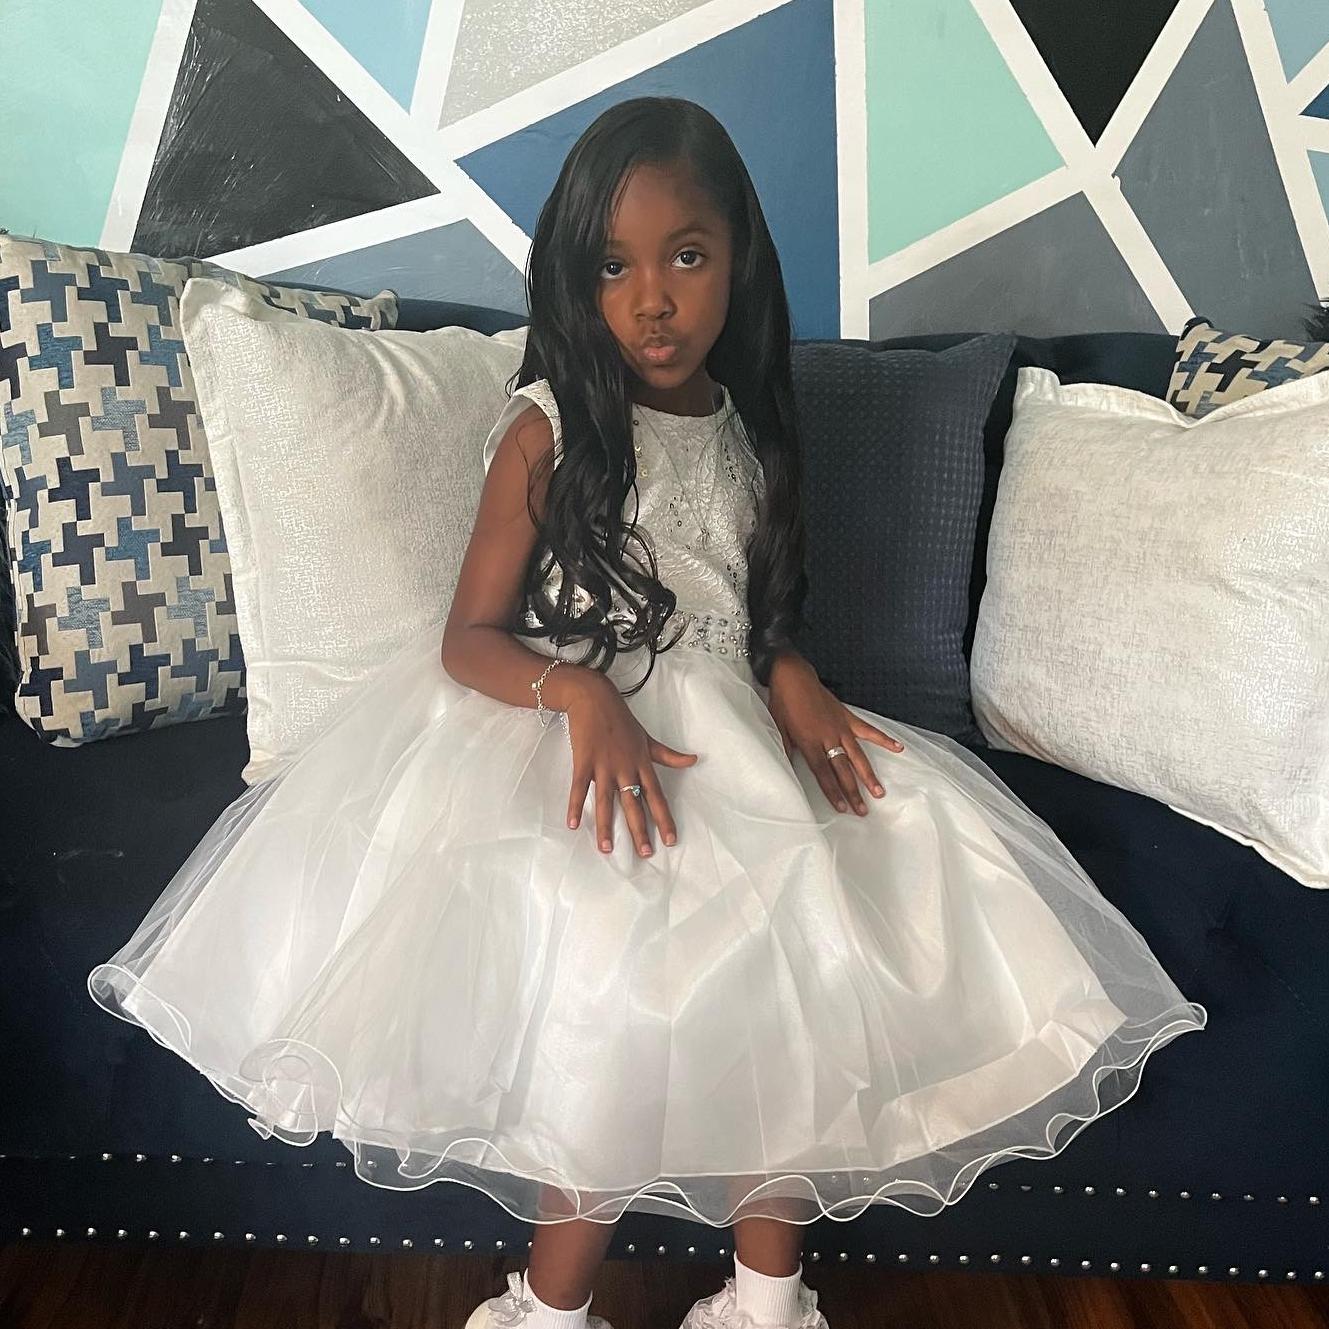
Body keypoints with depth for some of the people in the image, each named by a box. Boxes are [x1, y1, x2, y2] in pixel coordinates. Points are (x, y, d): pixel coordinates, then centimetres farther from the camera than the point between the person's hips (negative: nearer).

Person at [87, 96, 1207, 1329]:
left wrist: (793, 681, -5)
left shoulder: (749, 428, 10)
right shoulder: (547, 431, -4)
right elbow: (470, 639, -6)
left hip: (730, 737, 5)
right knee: (631, 953, -26)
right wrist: (583, 695, -25)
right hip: (579, 741, -5)